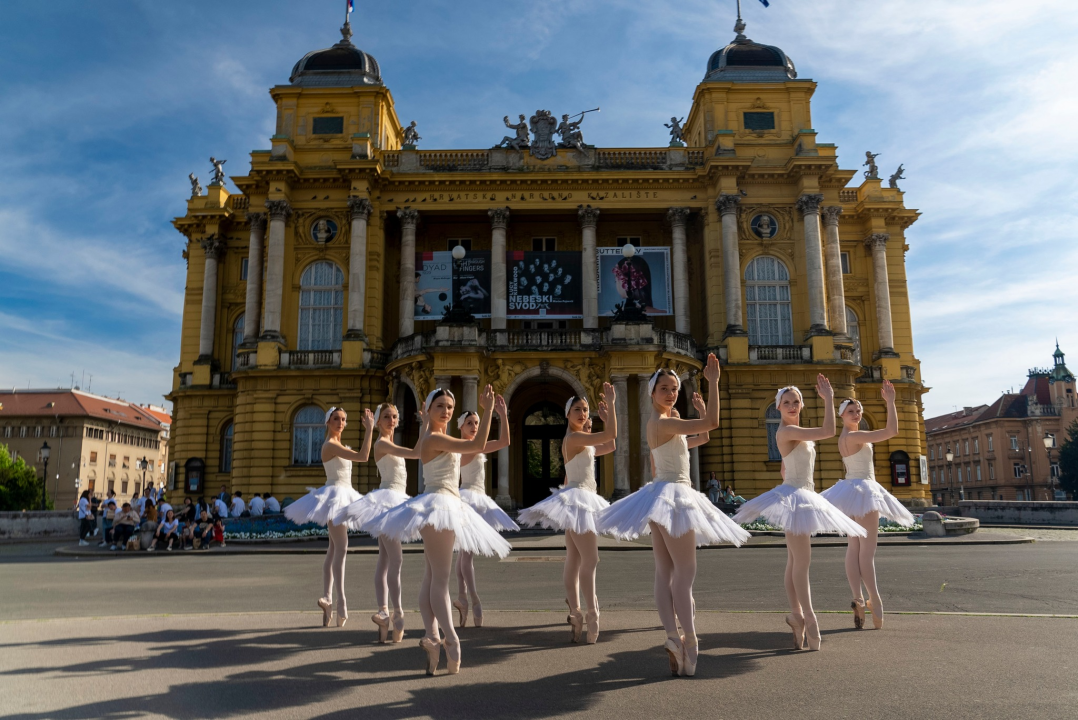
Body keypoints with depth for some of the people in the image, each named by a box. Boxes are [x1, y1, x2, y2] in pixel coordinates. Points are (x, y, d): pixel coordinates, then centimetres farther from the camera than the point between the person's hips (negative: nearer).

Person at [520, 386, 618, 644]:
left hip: (581, 501, 11)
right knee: (590, 560, -11)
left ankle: (575, 614, 14)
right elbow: (611, 435, -23)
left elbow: (609, 446, 20)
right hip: (576, 499, -11)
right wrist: (611, 403, -16)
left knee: (574, 561, 10)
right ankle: (592, 616, -8)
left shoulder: (581, 440, 15)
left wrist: (606, 417, 13)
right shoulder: (573, 437, -15)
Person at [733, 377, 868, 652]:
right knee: (802, 560, -9)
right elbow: (828, 431, -22)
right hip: (793, 496, -10)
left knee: (795, 562, 11)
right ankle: (808, 616, -4)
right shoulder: (786, 431, -16)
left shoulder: (796, 434, 15)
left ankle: (797, 614, 15)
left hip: (802, 497, 10)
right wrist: (828, 398, -15)